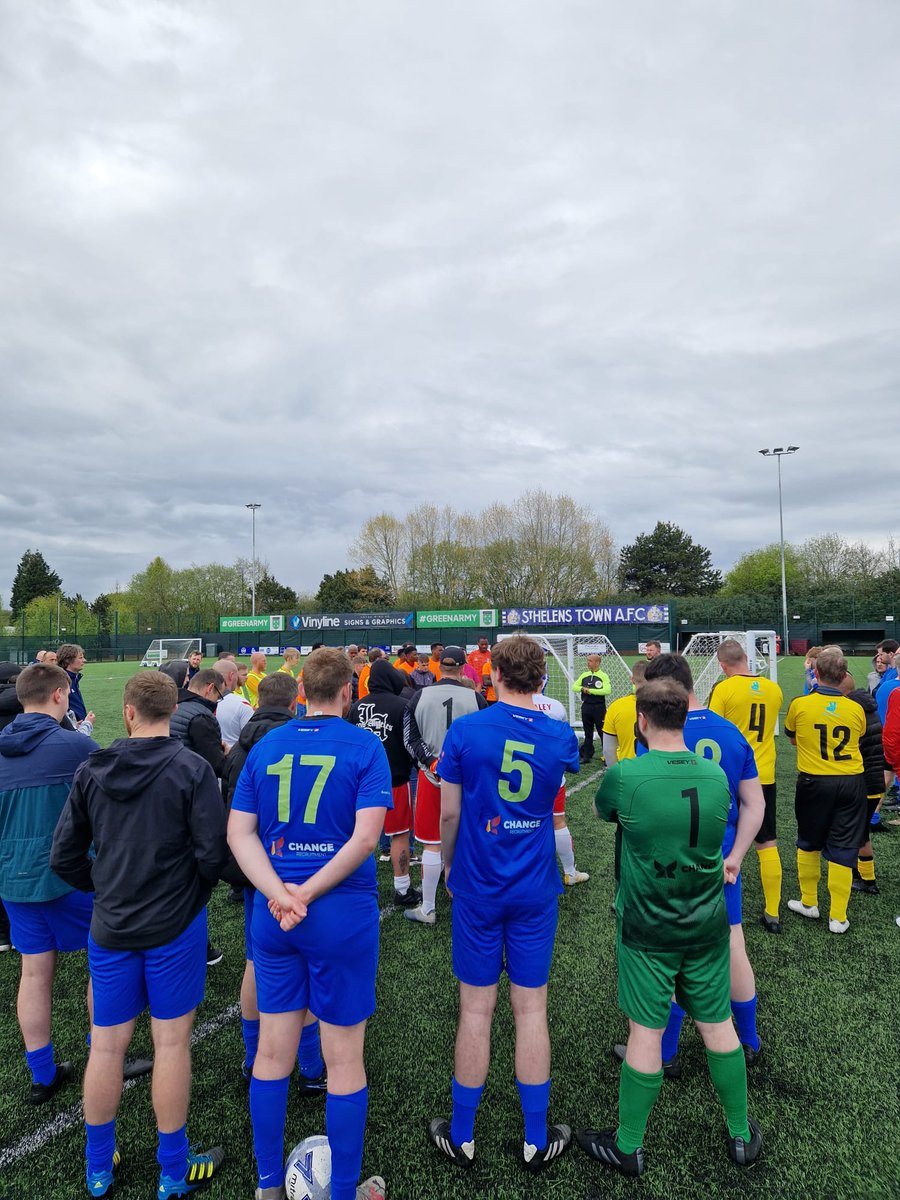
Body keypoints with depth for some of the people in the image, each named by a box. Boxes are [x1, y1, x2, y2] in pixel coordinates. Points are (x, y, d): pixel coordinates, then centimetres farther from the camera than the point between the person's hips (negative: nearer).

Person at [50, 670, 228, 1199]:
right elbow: (213, 851, -17)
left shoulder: (92, 771, -4)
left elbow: (65, 856, 1)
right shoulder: (192, 769, -15)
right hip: (175, 925, -3)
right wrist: (195, 892, 3)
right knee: (172, 1042, 10)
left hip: (110, 927, 3)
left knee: (107, 1045, 16)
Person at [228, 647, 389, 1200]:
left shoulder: (265, 746, 3)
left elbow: (239, 832, -2)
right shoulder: (365, 747, -9)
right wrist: (308, 894, -14)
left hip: (273, 918, 4)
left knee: (274, 1051, 19)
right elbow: (365, 836, -18)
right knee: (344, 1060, 12)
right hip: (343, 915, -4)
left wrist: (280, 894, -12)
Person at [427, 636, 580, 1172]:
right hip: (536, 890, 1)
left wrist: (448, 865, 10)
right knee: (532, 1009, 13)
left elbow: (449, 813, -7)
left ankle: (462, 1137, 29)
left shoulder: (465, 731, -13)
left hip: (478, 887, -1)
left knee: (476, 1009, 11)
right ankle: (537, 1140, 28)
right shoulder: (561, 736, -7)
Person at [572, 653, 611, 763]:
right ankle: (587, 756, 19)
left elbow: (607, 690, -19)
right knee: (588, 733, 12)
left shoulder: (603, 676, -5)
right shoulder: (584, 675, 10)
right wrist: (582, 689, -11)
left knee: (603, 732, -1)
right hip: (586, 707, 5)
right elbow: (574, 687, 10)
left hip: (599, 707, -5)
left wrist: (590, 690, -16)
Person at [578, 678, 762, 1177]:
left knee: (646, 1032, 8)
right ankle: (742, 1134, 37)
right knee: (717, 1024, 18)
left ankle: (628, 1147, 26)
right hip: (707, 924, 4)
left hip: (646, 926, -3)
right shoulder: (717, 776, -7)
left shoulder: (624, 775, -20)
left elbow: (601, 810, 2)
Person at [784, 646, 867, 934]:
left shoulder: (800, 704, -10)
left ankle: (808, 903, 28)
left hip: (814, 782, -1)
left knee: (809, 843, 17)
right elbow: (858, 738, 13)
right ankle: (838, 917, 13)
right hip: (852, 782, 1)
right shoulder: (856, 709, -5)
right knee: (843, 847, 8)